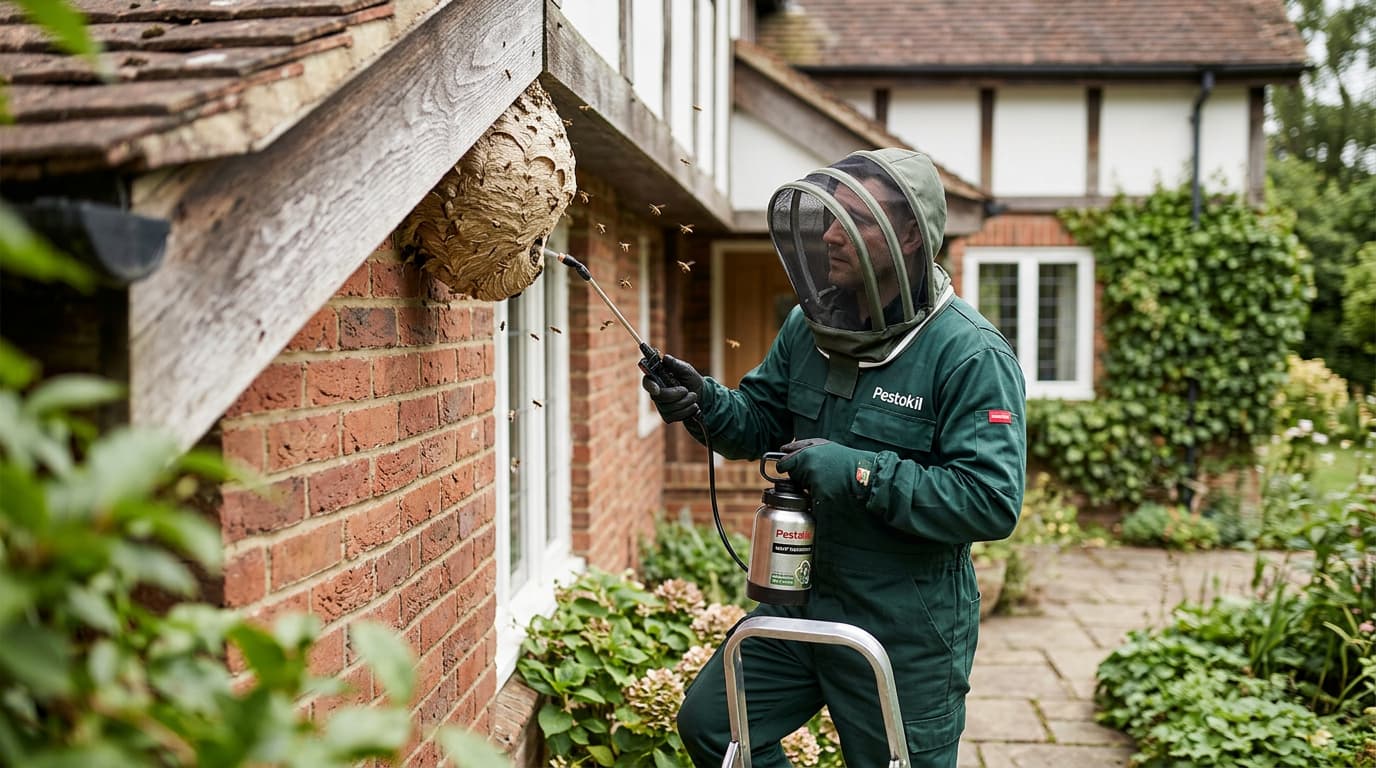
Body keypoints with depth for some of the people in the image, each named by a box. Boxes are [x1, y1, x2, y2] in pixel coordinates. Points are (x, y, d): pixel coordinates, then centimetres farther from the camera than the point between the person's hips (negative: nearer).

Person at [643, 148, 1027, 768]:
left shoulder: (971, 355, -20)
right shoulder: (810, 324, 2)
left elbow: (993, 502, -26)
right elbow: (762, 422, 11)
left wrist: (861, 473, -30)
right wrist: (704, 403, -11)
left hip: (906, 634, -6)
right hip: (802, 601, 7)